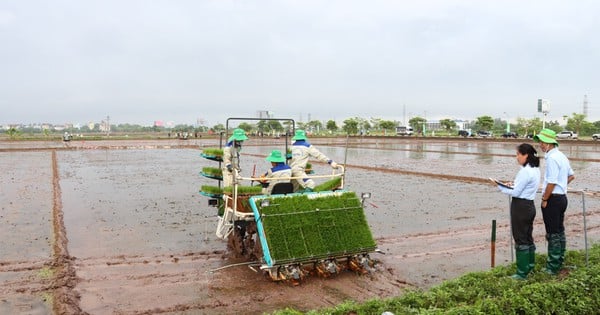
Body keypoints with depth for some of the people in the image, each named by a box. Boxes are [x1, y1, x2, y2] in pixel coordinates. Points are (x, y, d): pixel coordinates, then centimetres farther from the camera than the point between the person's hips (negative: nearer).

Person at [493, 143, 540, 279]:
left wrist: (501, 187, -6)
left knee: (520, 239, -1)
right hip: (529, 206, 10)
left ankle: (522, 273, 6)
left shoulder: (525, 171, -20)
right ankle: (530, 265, 32)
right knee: (528, 237, 20)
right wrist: (514, 184, 6)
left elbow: (516, 193, -18)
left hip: (520, 206, -10)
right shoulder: (535, 169, 10)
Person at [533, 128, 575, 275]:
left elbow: (551, 183, -23)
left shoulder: (552, 158, -19)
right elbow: (571, 176, 24)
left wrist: (544, 199, -15)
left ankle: (552, 267, 5)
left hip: (553, 198, -10)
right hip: (562, 197, 10)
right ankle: (559, 261, 28)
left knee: (553, 233, -3)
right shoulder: (561, 156, 12)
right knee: (559, 231, 17)